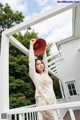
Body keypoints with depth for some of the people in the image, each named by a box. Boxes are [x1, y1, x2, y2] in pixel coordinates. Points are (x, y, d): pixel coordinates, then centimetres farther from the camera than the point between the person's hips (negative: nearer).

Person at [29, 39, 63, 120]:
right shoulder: (34, 75, 2)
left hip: (53, 101, 6)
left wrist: (44, 49, 28)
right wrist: (31, 45, 1)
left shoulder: (45, 74, 17)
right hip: (43, 101, -6)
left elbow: (45, 61, 23)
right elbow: (31, 61, -3)